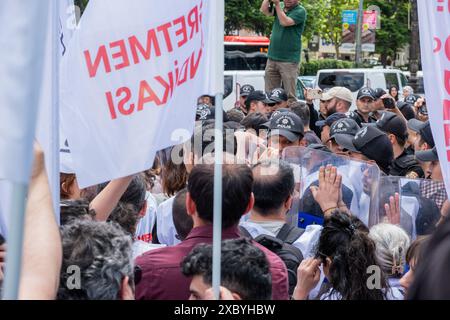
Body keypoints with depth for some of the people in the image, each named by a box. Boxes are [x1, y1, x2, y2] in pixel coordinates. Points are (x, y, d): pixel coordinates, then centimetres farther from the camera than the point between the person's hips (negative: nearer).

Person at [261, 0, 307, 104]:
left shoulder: (300, 11, -5)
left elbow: (284, 22, -18)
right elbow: (264, 10, -1)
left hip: (289, 60, -5)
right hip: (272, 57, 6)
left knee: (290, 95, -7)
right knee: (270, 94, 5)